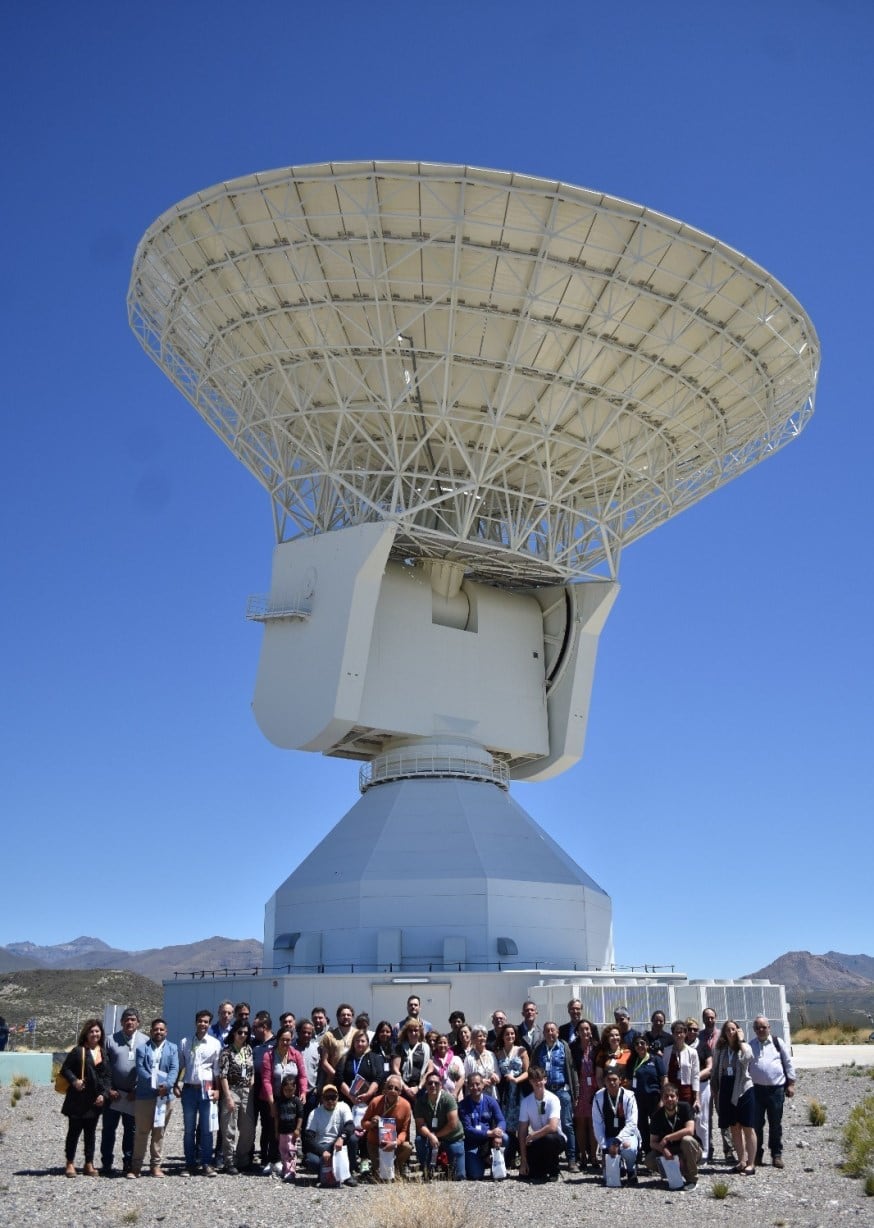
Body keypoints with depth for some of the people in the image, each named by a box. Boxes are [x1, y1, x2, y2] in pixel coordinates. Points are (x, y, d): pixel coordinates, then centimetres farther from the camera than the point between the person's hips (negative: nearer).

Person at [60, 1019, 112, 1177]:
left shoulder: (104, 1053, 8)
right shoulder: (78, 1051, -3)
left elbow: (108, 1075, 8)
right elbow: (65, 1069, -3)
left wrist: (104, 1094, -3)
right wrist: (74, 1080, -20)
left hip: (96, 1100, 4)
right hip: (78, 1100, -4)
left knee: (91, 1132, 10)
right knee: (74, 1131, 3)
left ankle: (89, 1164, 17)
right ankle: (70, 1164, 13)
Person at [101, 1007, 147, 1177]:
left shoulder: (145, 1041, 1)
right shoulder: (111, 1040, 2)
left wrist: (138, 1090, -5)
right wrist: (108, 1089, -5)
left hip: (134, 1094, 0)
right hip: (113, 1093, 0)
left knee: (131, 1130, 6)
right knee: (109, 1129, 3)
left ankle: (128, 1163, 15)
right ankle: (106, 1163, 12)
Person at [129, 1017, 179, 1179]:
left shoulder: (172, 1048, 11)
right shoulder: (142, 1048, 7)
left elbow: (174, 1069, 1)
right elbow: (140, 1069, -5)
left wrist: (167, 1085, -18)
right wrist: (154, 1084, -17)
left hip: (165, 1096, 1)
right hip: (144, 1095, -1)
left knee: (159, 1131, 7)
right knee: (141, 1132, 2)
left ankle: (156, 1165, 14)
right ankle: (136, 1165, 9)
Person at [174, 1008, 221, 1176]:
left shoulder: (215, 1044, 2)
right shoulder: (184, 1042, 6)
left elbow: (217, 1069, 3)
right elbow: (180, 1066, 9)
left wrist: (217, 1089, -3)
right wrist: (176, 1085, 0)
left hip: (206, 1089, -2)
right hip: (189, 1088, 2)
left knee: (206, 1129, -1)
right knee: (188, 1129, 6)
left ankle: (206, 1164, 5)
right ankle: (190, 1164, 14)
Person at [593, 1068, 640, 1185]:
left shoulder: (628, 1096, -14)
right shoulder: (599, 1097, -9)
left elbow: (631, 1124, -20)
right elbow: (597, 1124, -8)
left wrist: (618, 1141, -32)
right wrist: (604, 1147, -15)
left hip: (627, 1135, -2)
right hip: (609, 1138, 2)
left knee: (629, 1149, -38)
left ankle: (631, 1172, -3)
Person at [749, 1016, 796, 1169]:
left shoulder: (777, 1043, 4)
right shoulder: (750, 1045, 6)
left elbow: (788, 1063, 7)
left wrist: (791, 1083, 4)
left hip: (776, 1089, -1)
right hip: (756, 1089, 1)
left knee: (775, 1124, 6)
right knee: (756, 1123, 4)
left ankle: (776, 1155, 17)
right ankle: (757, 1154, 16)